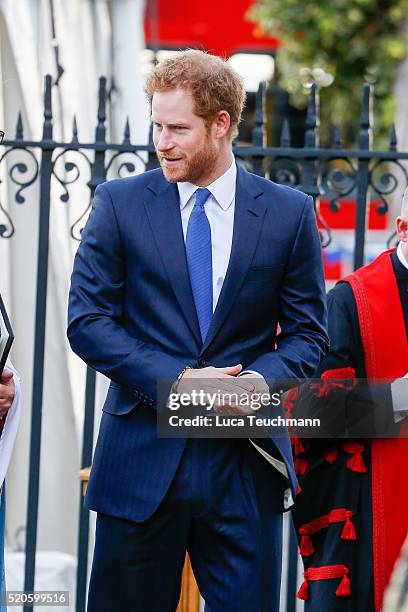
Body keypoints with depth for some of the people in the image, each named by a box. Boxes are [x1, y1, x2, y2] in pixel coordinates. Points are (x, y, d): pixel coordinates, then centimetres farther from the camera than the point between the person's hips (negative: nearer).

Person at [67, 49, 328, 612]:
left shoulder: (290, 213, 5)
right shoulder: (119, 203, 3)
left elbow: (307, 333, 7)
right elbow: (87, 322, -1)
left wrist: (260, 378, -15)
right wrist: (176, 380, -14)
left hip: (244, 462, 0)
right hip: (142, 458, 0)